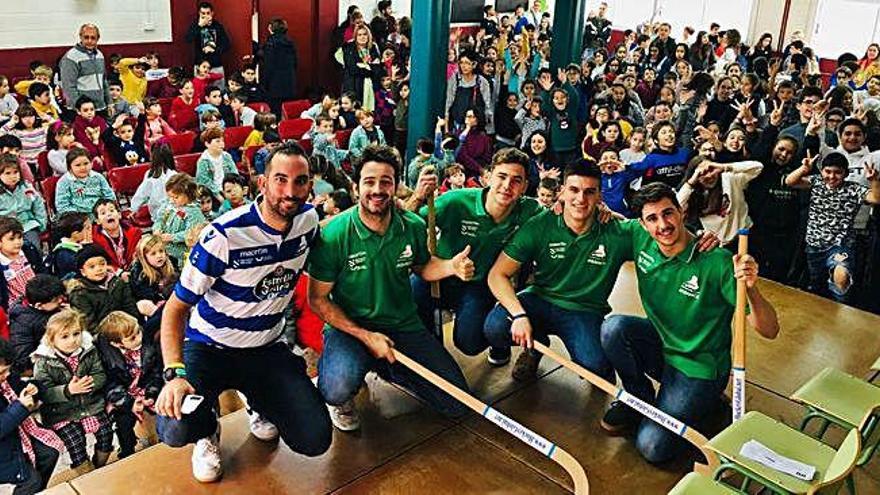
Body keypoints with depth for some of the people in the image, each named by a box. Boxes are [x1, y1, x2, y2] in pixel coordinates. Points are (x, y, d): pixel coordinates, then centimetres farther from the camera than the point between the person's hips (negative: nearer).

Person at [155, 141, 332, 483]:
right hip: (210, 348, -3)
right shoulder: (223, 236, -24)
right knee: (175, 430, -31)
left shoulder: (308, 219, -7)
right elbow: (176, 308, -18)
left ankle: (262, 408, 22)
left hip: (268, 348, 4)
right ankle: (207, 432, 9)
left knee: (315, 440, -13)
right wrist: (174, 373, -31)